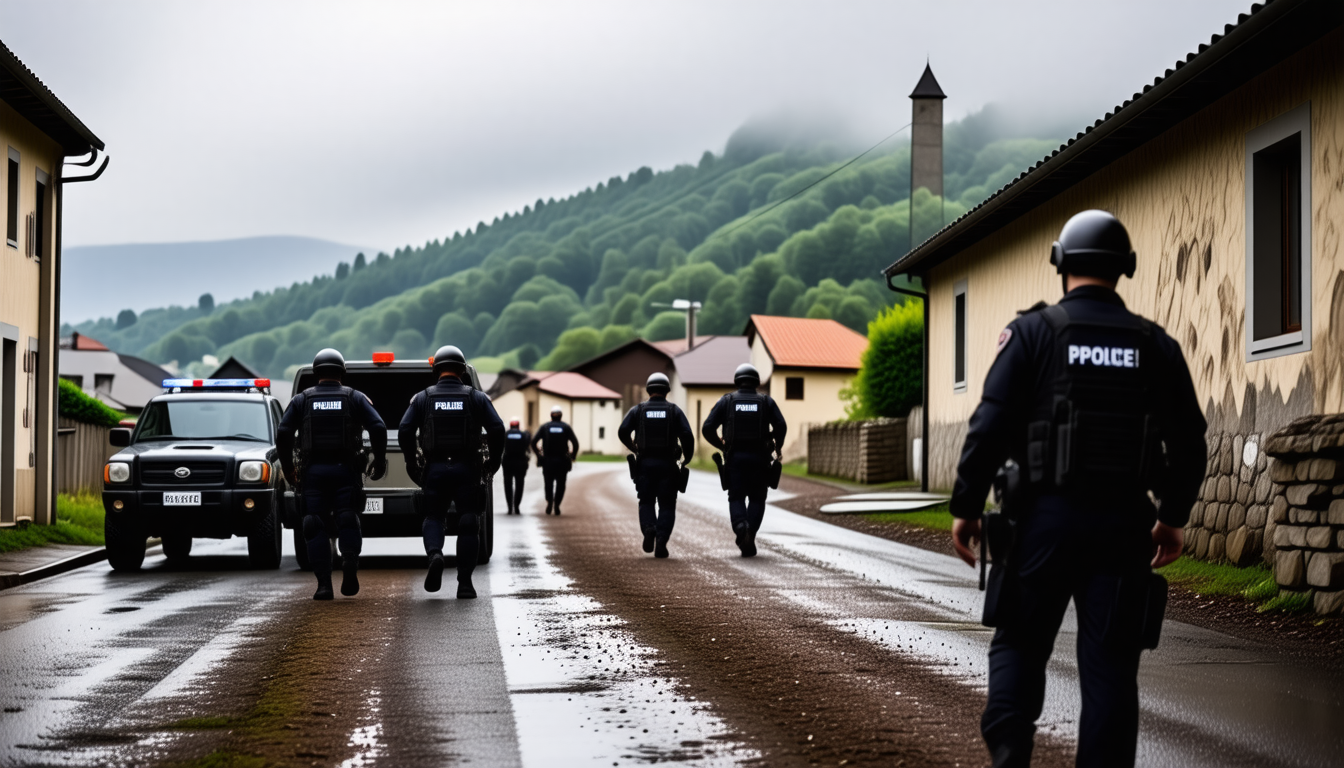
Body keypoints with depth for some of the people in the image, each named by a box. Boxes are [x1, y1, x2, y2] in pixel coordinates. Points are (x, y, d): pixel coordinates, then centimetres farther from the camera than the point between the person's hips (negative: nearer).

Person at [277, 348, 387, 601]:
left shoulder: (302, 399, 9)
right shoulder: (355, 398, 7)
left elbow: (283, 433, -2)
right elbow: (378, 428, -5)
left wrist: (288, 468, 6)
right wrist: (379, 462, 4)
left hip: (313, 472, 0)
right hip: (346, 471, 0)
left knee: (317, 528, 3)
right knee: (348, 522, 4)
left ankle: (324, 584, -5)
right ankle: (350, 563, -24)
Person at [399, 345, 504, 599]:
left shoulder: (422, 398, 7)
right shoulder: (476, 398, 5)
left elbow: (404, 431, -3)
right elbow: (497, 429, -5)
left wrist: (412, 464, 7)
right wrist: (492, 462, 5)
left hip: (434, 470, 1)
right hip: (467, 470, 0)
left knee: (434, 517, 12)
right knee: (467, 524, 5)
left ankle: (435, 554, -20)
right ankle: (465, 583, 0)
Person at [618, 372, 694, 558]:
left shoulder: (638, 410, 5)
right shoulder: (674, 411, 3)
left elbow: (623, 431, -6)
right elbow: (687, 435, -8)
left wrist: (633, 448, 13)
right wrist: (687, 458, 7)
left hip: (645, 464, 1)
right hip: (667, 464, -1)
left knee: (646, 502, 12)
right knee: (666, 505, 6)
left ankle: (648, 528, -16)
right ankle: (661, 540, -10)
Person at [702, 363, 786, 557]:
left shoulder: (726, 401, 6)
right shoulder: (767, 401, 6)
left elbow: (707, 428, 0)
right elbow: (781, 426, -8)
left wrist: (721, 446, 18)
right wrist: (778, 447, 10)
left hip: (735, 457, 0)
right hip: (759, 458, 0)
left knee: (736, 498, 8)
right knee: (757, 499, 11)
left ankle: (740, 526, -23)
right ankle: (749, 538, -8)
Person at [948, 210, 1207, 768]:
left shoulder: (1033, 332, -2)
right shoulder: (1155, 346, 6)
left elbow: (990, 427, -8)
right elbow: (1189, 443, 7)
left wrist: (966, 507, -1)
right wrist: (1173, 516, 19)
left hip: (1046, 516, -1)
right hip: (1124, 526, 2)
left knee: (1018, 644, 11)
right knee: (1110, 665, 5)